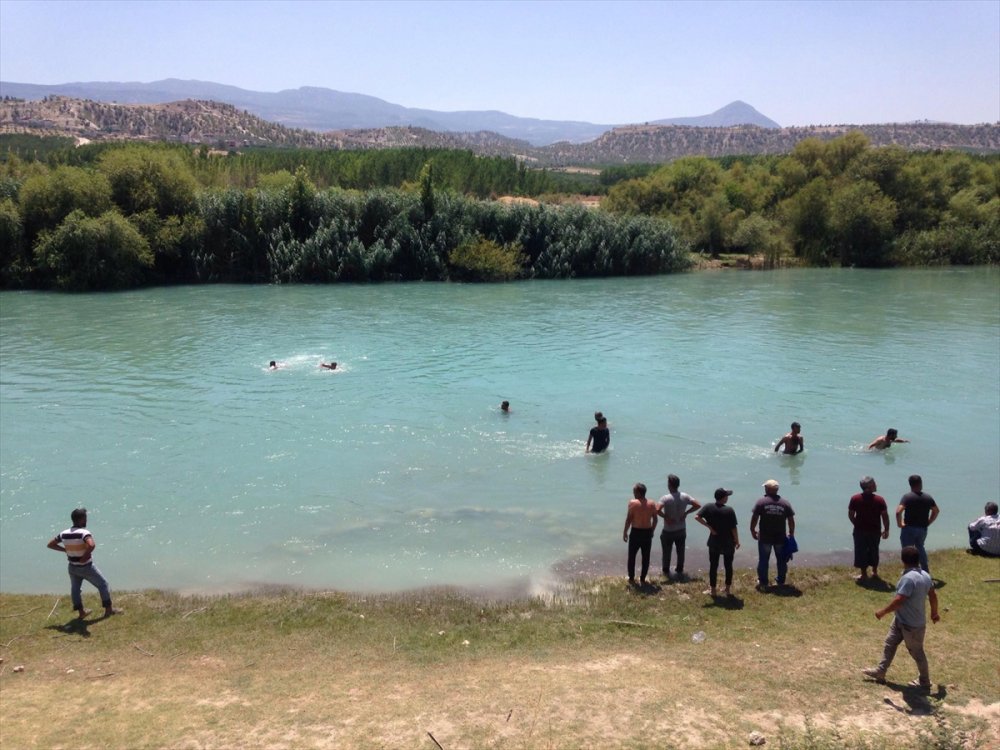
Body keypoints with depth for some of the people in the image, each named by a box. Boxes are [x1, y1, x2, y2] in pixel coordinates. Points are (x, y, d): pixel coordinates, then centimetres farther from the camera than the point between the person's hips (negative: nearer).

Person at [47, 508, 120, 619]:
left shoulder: (64, 533, -4)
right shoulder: (84, 533, -24)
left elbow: (50, 544, 7)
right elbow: (91, 545, -42)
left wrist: (65, 550, 8)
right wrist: (85, 556, -25)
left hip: (73, 567, 6)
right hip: (87, 567, -5)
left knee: (75, 589, 21)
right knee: (103, 584, 10)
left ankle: (81, 612, 27)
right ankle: (109, 609, 15)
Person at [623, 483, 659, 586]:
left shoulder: (633, 503, -13)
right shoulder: (652, 504, 0)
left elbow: (628, 519, -12)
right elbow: (655, 520, 4)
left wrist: (625, 532, -2)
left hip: (636, 532, -3)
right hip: (648, 532, 3)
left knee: (632, 556, 11)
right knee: (646, 557, 13)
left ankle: (631, 579, 16)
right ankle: (642, 579, 18)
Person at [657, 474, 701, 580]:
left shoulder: (665, 498, -21)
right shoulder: (685, 496, -8)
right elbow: (698, 505, -5)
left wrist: (665, 517, -19)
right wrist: (686, 513, -4)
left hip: (668, 531, -3)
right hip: (681, 530, 4)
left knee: (667, 552, 14)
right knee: (680, 551, 17)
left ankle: (666, 572, 26)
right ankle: (680, 571, 28)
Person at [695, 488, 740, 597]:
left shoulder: (708, 508, -8)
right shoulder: (729, 510, -17)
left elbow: (697, 517, -18)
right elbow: (733, 528, -14)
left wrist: (709, 526, -9)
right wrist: (737, 541, 0)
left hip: (714, 542, 2)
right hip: (728, 543, -2)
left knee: (713, 566, 12)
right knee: (728, 566, 14)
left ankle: (713, 589, 17)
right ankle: (728, 589, 19)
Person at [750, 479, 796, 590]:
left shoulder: (761, 502, -9)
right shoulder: (785, 503, -2)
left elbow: (754, 518, -9)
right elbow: (791, 520, 0)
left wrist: (752, 531, 5)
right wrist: (791, 534, 13)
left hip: (764, 538, -2)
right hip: (780, 538, 2)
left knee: (763, 560, 8)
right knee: (781, 560, 16)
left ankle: (763, 583, 14)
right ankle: (781, 582, 24)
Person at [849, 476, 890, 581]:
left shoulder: (855, 499, -9)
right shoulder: (880, 500, -11)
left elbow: (850, 515, -3)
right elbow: (885, 516, -8)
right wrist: (886, 530, 3)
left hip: (860, 531, -1)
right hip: (875, 531, 1)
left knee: (861, 552, 8)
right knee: (874, 551, 19)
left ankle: (864, 574, 12)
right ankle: (875, 572, 30)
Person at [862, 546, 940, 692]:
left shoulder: (908, 578, -30)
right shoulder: (924, 575, 0)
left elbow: (898, 600, -30)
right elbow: (933, 595, 11)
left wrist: (883, 612, -18)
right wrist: (934, 612, 26)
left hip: (912, 625, -9)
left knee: (916, 652, 9)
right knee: (890, 643, 17)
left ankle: (924, 682, 27)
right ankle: (880, 672, 26)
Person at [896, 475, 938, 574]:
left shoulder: (907, 497, -15)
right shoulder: (928, 497, 1)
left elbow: (898, 511, -26)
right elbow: (936, 510, 15)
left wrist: (900, 523, -12)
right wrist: (929, 522, 18)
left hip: (909, 528, -5)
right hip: (923, 529, 5)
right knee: (920, 547, 26)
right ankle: (925, 570, 34)